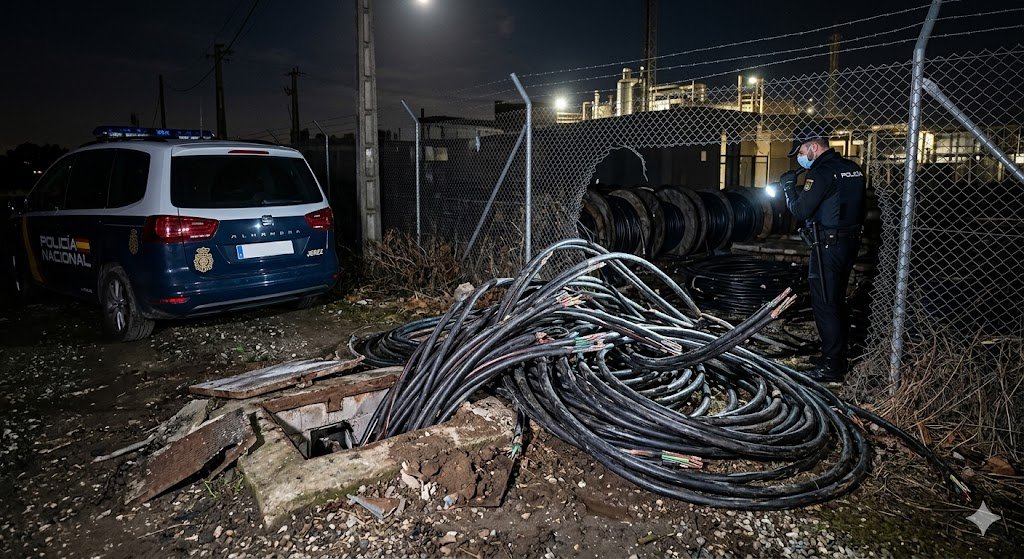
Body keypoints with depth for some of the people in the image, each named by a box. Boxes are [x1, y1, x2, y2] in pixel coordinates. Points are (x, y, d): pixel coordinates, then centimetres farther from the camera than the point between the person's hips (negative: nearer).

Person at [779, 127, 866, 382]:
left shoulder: (822, 172, -16)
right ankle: (840, 359, 26)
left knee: (824, 305, -4)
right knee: (838, 302, 17)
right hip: (850, 243, 10)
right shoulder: (853, 168, 12)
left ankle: (831, 367, -1)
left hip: (828, 246, -10)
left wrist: (789, 186, 1)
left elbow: (801, 211, -16)